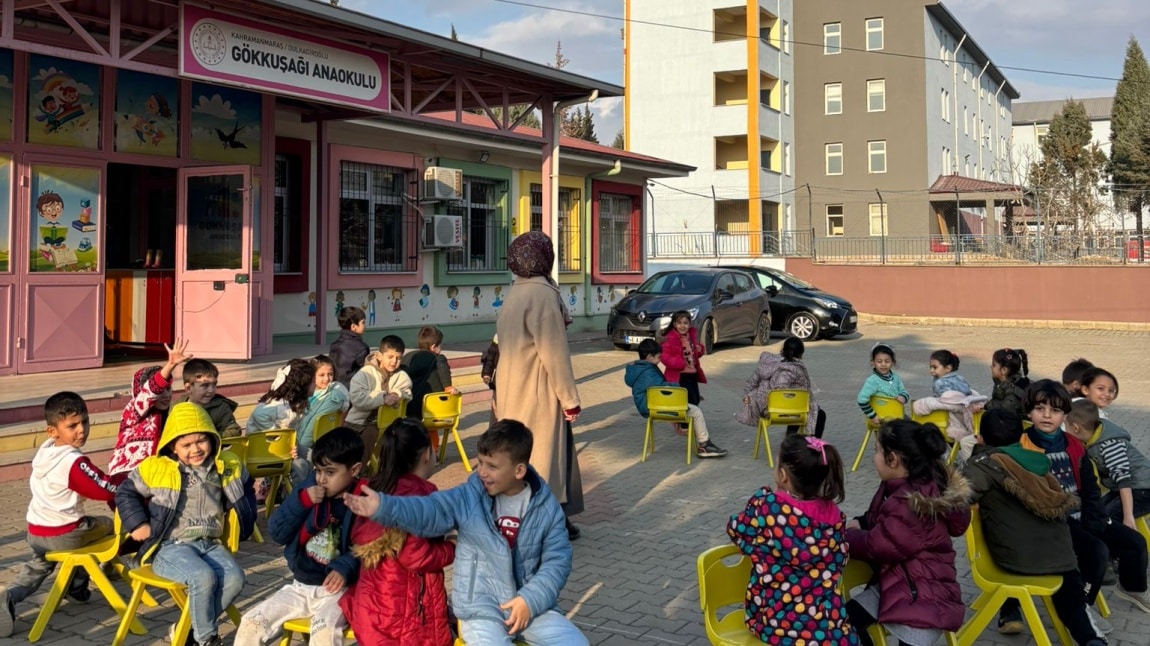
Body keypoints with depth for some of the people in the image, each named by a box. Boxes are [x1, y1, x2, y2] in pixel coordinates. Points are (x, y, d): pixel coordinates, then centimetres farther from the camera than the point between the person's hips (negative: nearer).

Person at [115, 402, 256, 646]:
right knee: (203, 577, -33)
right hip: (171, 546, -4)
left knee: (234, 578, -24)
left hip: (210, 544, 4)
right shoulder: (156, 468, -2)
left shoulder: (226, 467, 6)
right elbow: (126, 492, 11)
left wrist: (244, 524, 14)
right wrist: (137, 524, 0)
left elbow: (246, 493, 23)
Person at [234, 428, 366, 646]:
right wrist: (302, 501, -11)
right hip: (300, 586, 7)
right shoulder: (310, 489, 5)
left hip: (336, 590, -6)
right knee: (251, 622, -5)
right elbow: (277, 532, 3)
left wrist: (345, 568, -33)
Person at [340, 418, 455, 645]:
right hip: (406, 608, -9)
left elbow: (359, 536, 15)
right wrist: (452, 548, -7)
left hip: (376, 600, 9)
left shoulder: (378, 488, 7)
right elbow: (417, 556, -24)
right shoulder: (418, 495, -20)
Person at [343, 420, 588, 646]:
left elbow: (558, 559, -1)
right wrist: (382, 507, -34)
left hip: (530, 602, 2)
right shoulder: (467, 498, -4)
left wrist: (530, 599, -13)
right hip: (480, 608, -2)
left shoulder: (546, 506, -2)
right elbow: (428, 511, -17)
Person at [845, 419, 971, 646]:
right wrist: (859, 524, 3)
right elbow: (880, 520, 21)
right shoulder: (911, 486, 4)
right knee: (848, 620, 0)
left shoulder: (912, 503, -28)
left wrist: (844, 535, -4)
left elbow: (876, 546, -20)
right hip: (895, 581, 10)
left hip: (922, 596, -9)